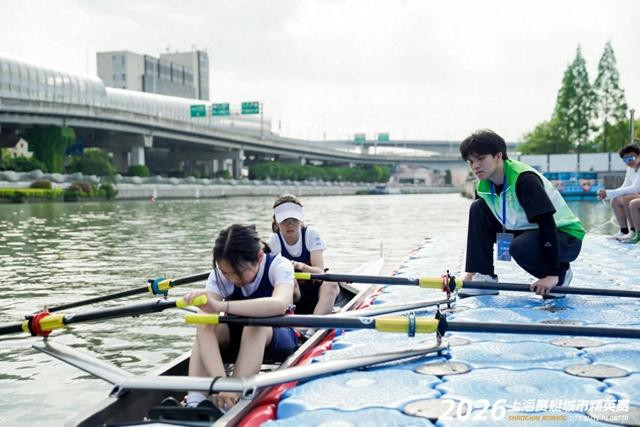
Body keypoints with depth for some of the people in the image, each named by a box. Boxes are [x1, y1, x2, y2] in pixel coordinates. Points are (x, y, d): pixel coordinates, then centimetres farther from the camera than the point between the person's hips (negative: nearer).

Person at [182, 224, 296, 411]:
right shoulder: (219, 275, -20)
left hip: (277, 339, -2)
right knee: (206, 328, -28)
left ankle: (231, 406, -38)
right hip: (237, 339, 3)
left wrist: (220, 306, -58)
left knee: (255, 323, -36)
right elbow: (205, 328, -34)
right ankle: (194, 402, -36)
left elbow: (279, 305, -50)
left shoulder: (279, 265, -26)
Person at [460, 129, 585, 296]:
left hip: (566, 237, -7)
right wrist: (470, 273, 0)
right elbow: (481, 226, 4)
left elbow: (547, 223, -32)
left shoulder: (524, 179, -28)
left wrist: (552, 275, -36)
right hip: (527, 231, 7)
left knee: (520, 246, -37)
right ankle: (485, 277, -5)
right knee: (477, 209, -6)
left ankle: (560, 273, -6)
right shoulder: (483, 186, -5)